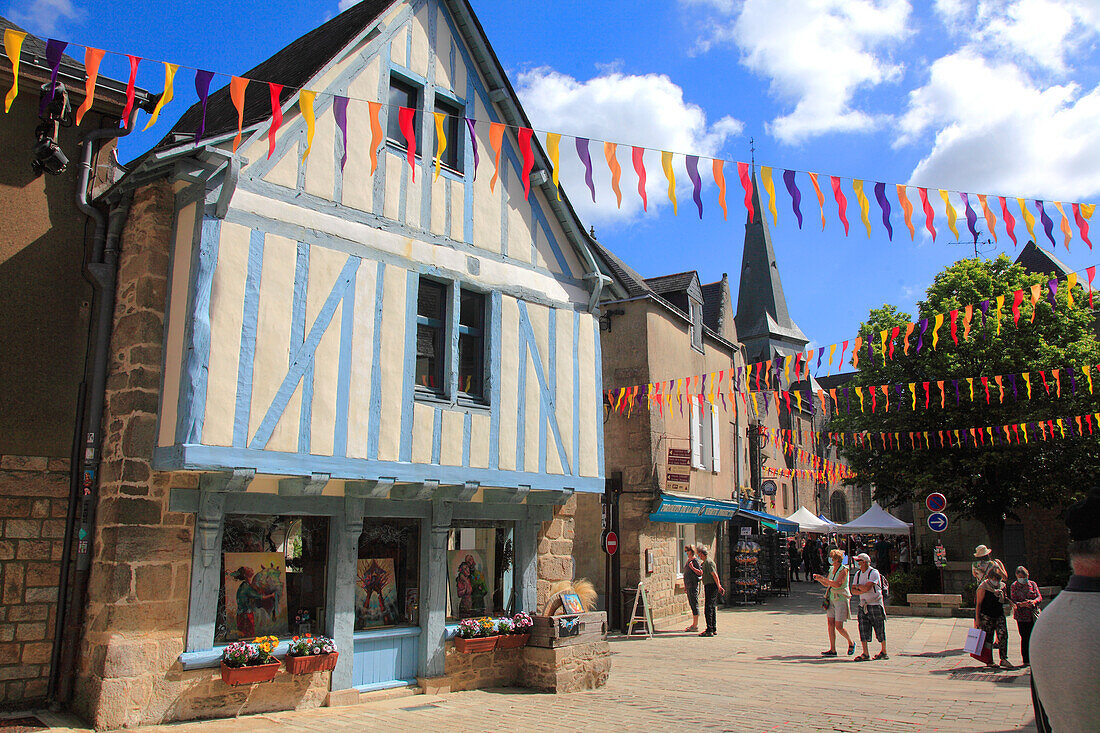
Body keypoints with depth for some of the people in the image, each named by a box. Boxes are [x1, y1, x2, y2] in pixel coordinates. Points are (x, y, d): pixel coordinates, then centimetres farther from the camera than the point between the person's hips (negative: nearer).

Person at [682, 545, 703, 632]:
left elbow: (700, 573, -15)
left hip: (693, 585, -9)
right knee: (691, 605, 12)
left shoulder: (695, 560, -11)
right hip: (688, 585, 9)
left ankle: (696, 626, -3)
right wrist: (685, 585, 23)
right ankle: (694, 624, 18)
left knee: (694, 604, -6)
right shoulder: (688, 560, 15)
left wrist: (692, 567, -27)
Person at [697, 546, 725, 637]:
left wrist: (719, 586, -22)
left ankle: (709, 630, -11)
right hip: (709, 587, 10)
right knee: (713, 608, 13)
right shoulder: (705, 562, 16)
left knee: (708, 609, -10)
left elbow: (714, 575, -20)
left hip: (711, 586, -10)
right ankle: (714, 629, 18)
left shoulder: (708, 562, -15)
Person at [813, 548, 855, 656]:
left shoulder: (844, 570, -13)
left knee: (838, 627, -6)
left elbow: (837, 584, -25)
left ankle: (851, 643, 20)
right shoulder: (832, 570, 10)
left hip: (841, 600, -7)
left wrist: (824, 578, -24)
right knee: (830, 624, 1)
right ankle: (832, 650, 5)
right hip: (832, 599, 7)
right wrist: (819, 579, 2)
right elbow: (826, 584, 20)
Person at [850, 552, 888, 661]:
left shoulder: (874, 573, -12)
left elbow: (867, 587, -23)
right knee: (863, 629, -2)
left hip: (875, 604, -6)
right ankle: (865, 654, -1)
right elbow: (853, 590, 7)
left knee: (880, 630, 5)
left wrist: (858, 586, -4)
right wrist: (863, 590, -11)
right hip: (863, 605, 6)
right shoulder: (858, 574, 10)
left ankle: (884, 652, 21)